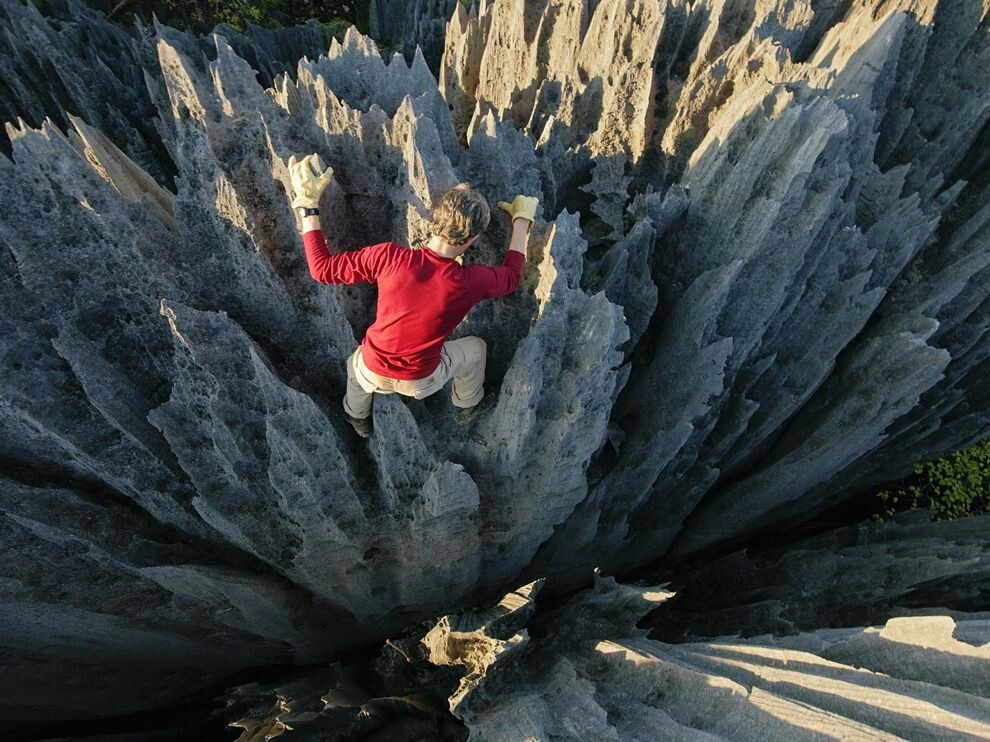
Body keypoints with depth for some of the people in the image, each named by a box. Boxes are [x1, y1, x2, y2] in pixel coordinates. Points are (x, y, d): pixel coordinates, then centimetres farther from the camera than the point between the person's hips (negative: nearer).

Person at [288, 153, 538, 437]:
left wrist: (307, 204, -11)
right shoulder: (470, 283, -27)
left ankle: (357, 420, 63)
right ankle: (465, 407, 54)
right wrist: (522, 219, 7)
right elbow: (511, 276, -3)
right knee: (475, 348, 29)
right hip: (421, 381, 0)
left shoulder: (390, 257, -29)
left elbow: (322, 267, -17)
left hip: (372, 372, 1)